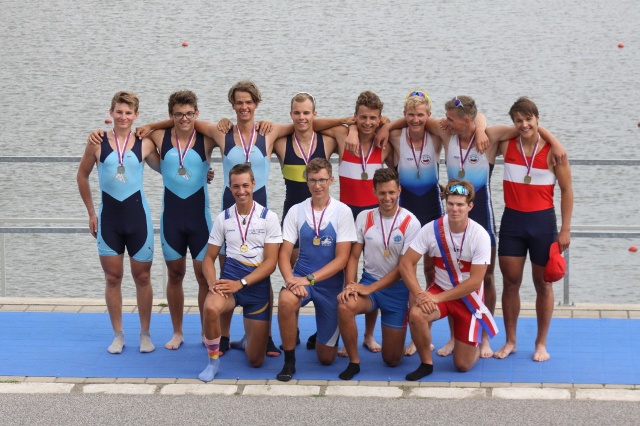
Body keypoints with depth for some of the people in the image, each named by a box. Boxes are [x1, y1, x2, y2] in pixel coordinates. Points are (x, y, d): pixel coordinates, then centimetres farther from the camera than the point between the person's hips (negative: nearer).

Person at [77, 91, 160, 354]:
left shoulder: (144, 144, -3)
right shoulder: (98, 142, -3)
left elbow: (164, 169, 11)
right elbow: (82, 176, 9)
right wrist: (91, 212, 8)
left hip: (137, 214, 0)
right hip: (108, 215, 0)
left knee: (142, 277, 6)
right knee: (112, 278, 6)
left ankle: (145, 334, 18)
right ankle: (118, 335, 17)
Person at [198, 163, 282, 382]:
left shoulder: (269, 217, -2)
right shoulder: (223, 218, 4)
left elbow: (271, 262, -7)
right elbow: (209, 258, 7)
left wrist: (241, 283, -19)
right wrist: (212, 282, -15)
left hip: (258, 284, 0)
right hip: (230, 279, 1)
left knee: (256, 360, 1)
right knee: (211, 308, -38)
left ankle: (249, 338, 40)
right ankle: (213, 361, -13)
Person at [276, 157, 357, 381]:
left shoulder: (342, 212, -9)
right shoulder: (296, 211, -2)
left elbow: (342, 259, -12)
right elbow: (284, 254, -3)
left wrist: (309, 279, -22)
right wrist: (290, 279, -24)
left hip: (331, 283, -1)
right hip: (301, 278, 1)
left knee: (326, 357, 4)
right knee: (286, 300, -37)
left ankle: (323, 336, 43)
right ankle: (289, 361, -16)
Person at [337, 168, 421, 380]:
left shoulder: (410, 223, -10)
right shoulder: (364, 218, 0)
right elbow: (354, 256, 1)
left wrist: (370, 288, -18)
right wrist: (350, 284, -18)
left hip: (397, 288, -2)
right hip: (368, 284, 2)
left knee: (392, 360, 1)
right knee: (345, 305, -34)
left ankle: (396, 332, 39)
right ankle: (354, 362, -14)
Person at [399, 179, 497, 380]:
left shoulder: (480, 236, -19)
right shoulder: (432, 229, -15)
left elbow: (475, 281, -19)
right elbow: (406, 263, -13)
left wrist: (438, 297, -25)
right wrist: (419, 294, -28)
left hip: (468, 297, -1)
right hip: (439, 290, 1)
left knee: (463, 365, -2)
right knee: (416, 314, -34)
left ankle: (474, 344, 36)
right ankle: (426, 363, -8)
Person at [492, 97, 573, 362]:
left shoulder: (552, 150, -9)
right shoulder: (506, 145, -2)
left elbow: (566, 190, -5)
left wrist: (565, 229, -7)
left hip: (542, 221, -2)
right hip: (512, 220, 2)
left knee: (543, 284, 7)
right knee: (510, 282, 6)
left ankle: (541, 343, 18)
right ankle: (510, 341, 17)